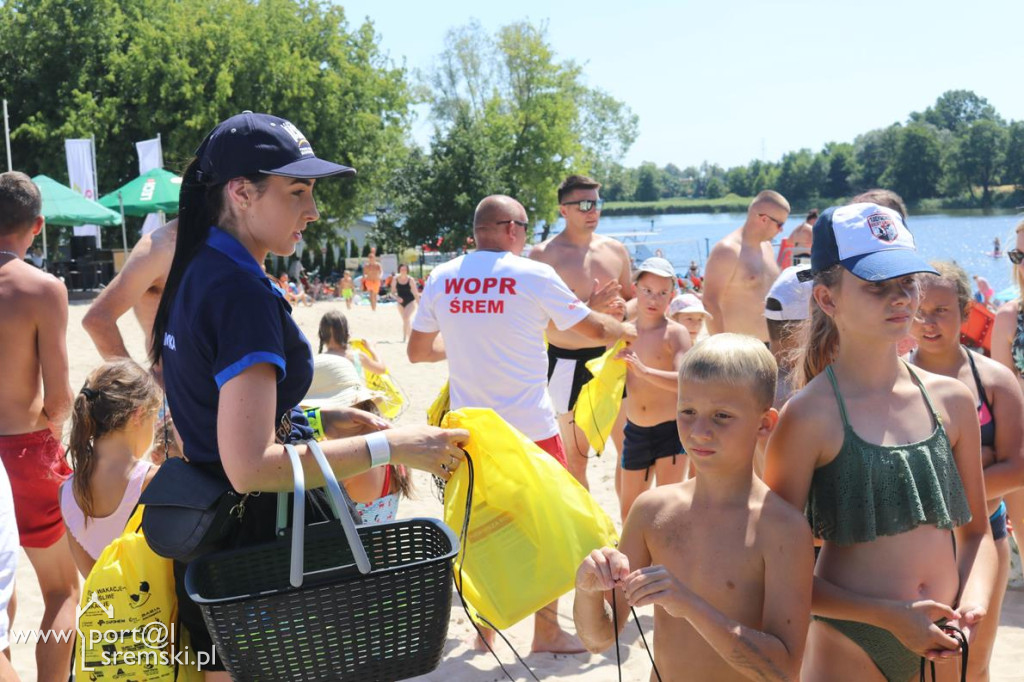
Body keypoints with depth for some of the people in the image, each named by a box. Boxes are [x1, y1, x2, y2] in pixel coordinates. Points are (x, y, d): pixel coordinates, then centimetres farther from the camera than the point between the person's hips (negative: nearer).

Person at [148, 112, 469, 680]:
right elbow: (250, 465, -30)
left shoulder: (196, 271, 7)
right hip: (252, 544, -9)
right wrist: (390, 447, -27)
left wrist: (324, 418, 15)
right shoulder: (244, 295, -23)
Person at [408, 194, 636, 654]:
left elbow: (418, 351, 10)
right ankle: (547, 632, 19)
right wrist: (632, 332, 18)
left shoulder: (441, 280, 1)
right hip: (529, 427, -4)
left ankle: (485, 626, 27)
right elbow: (594, 329, -2)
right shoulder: (533, 276, -10)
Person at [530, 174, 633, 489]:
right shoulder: (544, 255, -8)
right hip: (570, 364, -4)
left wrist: (622, 309, -5)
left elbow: (630, 298, 20)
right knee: (576, 456, 6)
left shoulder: (615, 250, 7)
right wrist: (589, 307, -23)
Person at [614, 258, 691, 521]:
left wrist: (644, 371, -35)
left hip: (671, 430, -5)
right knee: (629, 509, 16)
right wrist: (615, 357, -13)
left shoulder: (675, 333, -11)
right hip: (635, 431, 6)